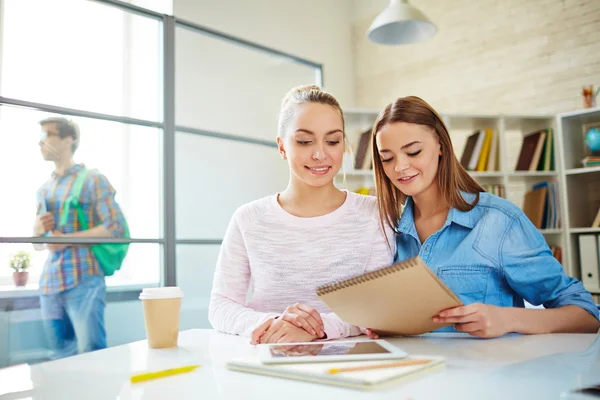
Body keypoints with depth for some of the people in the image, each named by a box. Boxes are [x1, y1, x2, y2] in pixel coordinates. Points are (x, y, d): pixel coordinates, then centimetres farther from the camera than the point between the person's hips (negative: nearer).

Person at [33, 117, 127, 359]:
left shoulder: (92, 179, -1)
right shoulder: (43, 190, 18)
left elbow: (115, 227, -11)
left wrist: (67, 239, -15)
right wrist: (38, 230, 0)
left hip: (83, 281, -6)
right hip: (49, 283, 6)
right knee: (61, 357, 9)